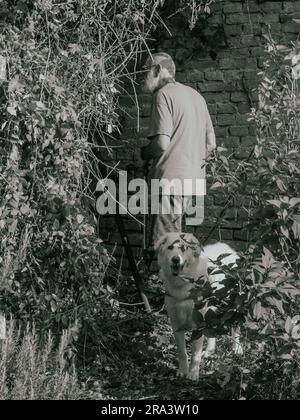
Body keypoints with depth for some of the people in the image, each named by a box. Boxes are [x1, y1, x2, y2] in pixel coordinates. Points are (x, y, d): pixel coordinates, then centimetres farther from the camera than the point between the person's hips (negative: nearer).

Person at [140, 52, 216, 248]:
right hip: (195, 180, 8)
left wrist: (144, 153, 3)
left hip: (171, 180, -8)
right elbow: (210, 144, 19)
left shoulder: (164, 94, -6)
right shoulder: (196, 95, 19)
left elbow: (162, 143, -16)